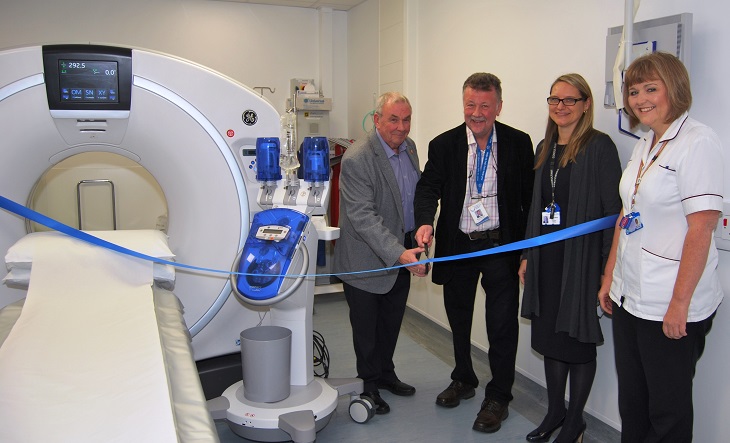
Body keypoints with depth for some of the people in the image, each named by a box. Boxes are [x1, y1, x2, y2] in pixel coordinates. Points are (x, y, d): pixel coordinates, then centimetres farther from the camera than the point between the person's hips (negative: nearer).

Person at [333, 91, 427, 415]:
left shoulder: (409, 147, 2)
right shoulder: (357, 159, -24)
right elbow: (362, 217, -28)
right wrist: (399, 254, -34)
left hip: (402, 252, 7)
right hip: (367, 259, -7)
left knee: (392, 322, 22)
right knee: (366, 327, 11)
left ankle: (385, 373, 42)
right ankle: (370, 383, 32)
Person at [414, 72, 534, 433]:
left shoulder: (519, 143, -4)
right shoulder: (444, 145, -2)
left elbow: (531, 196, -2)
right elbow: (429, 187, -11)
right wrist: (425, 222, -31)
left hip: (502, 246, -2)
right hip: (458, 247, 3)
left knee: (502, 325, 2)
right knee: (458, 319, 18)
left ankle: (498, 397, 20)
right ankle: (463, 380, 41)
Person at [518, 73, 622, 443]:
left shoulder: (599, 146, -9)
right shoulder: (544, 148, 12)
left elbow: (612, 210, -12)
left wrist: (608, 267, -16)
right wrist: (527, 255, 15)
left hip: (581, 257, -6)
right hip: (546, 257, 7)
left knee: (578, 338, 6)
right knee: (548, 334, 14)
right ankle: (555, 411, 32)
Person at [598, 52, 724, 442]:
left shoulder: (698, 142, -14)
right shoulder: (644, 146, 12)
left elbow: (701, 228, -19)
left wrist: (679, 304, -19)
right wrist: (609, 278, 14)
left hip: (670, 307, -8)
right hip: (629, 299, 8)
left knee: (667, 410, 9)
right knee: (631, 402, 19)